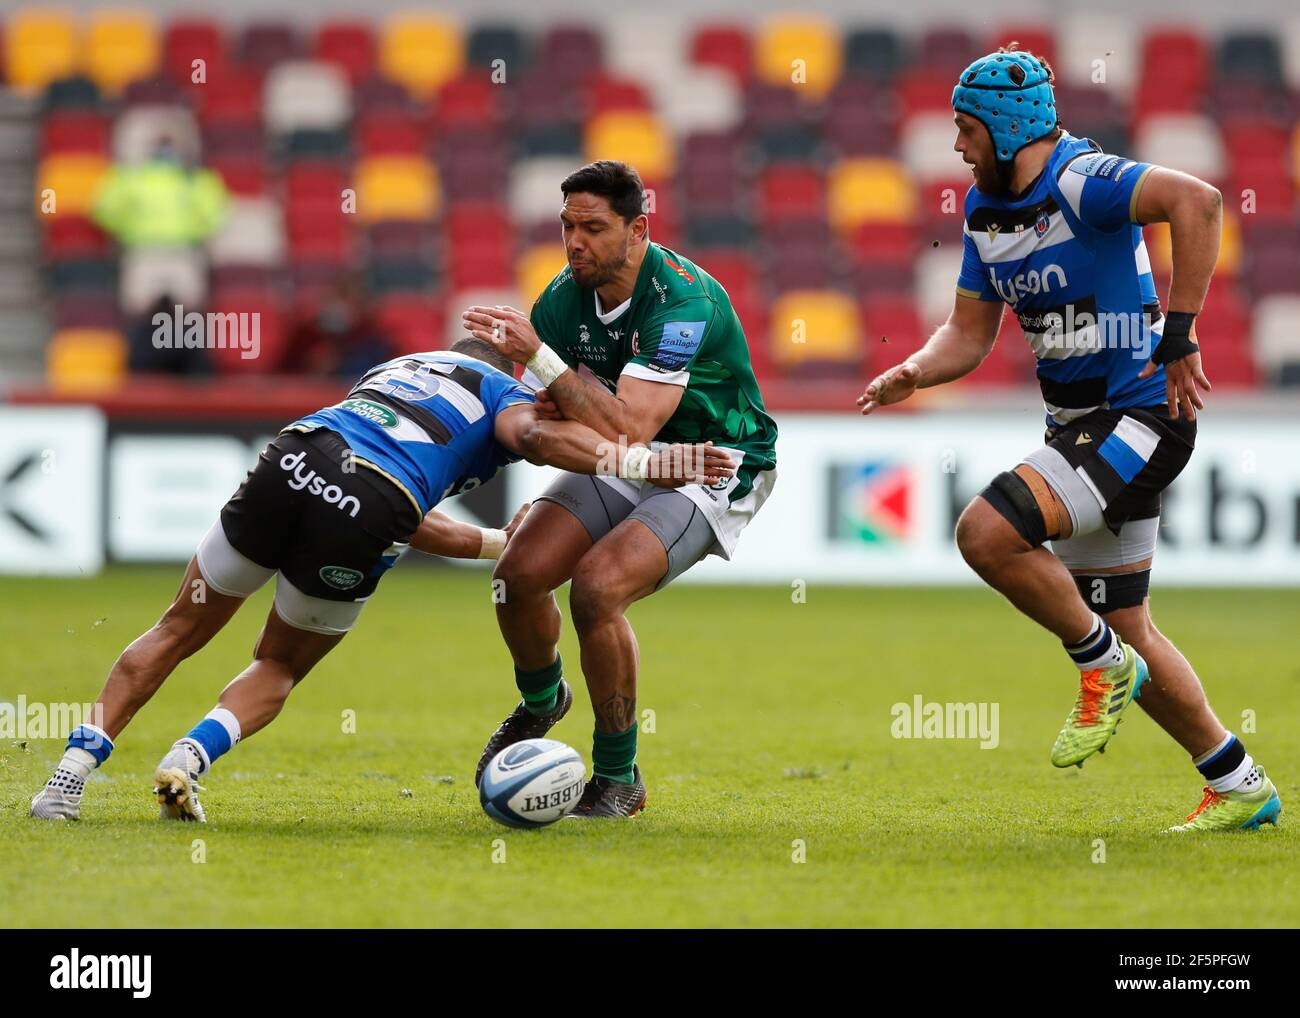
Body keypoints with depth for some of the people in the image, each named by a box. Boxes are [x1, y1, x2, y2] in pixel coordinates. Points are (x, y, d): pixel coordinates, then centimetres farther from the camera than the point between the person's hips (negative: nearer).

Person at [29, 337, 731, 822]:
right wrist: (643, 462, -8)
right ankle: (187, 760, -3)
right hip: (361, 522, -3)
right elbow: (535, 433, -4)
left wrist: (500, 544, 48)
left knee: (179, 633, 21)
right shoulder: (501, 392, 24)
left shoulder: (396, 368, 39)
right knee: (279, 668, 22)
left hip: (291, 462, 4)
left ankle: (73, 769, 9)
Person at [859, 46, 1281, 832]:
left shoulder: (1083, 183, -19)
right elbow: (971, 333, 15)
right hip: (1080, 428, 10)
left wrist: (1178, 333, -35)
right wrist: (914, 373, -6)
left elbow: (1196, 200, -35)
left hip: (1139, 418, -10)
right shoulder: (985, 207, 9)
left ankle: (1102, 666, -4)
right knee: (1124, 628, 12)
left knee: (986, 532, -24)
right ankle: (1239, 787, 23)